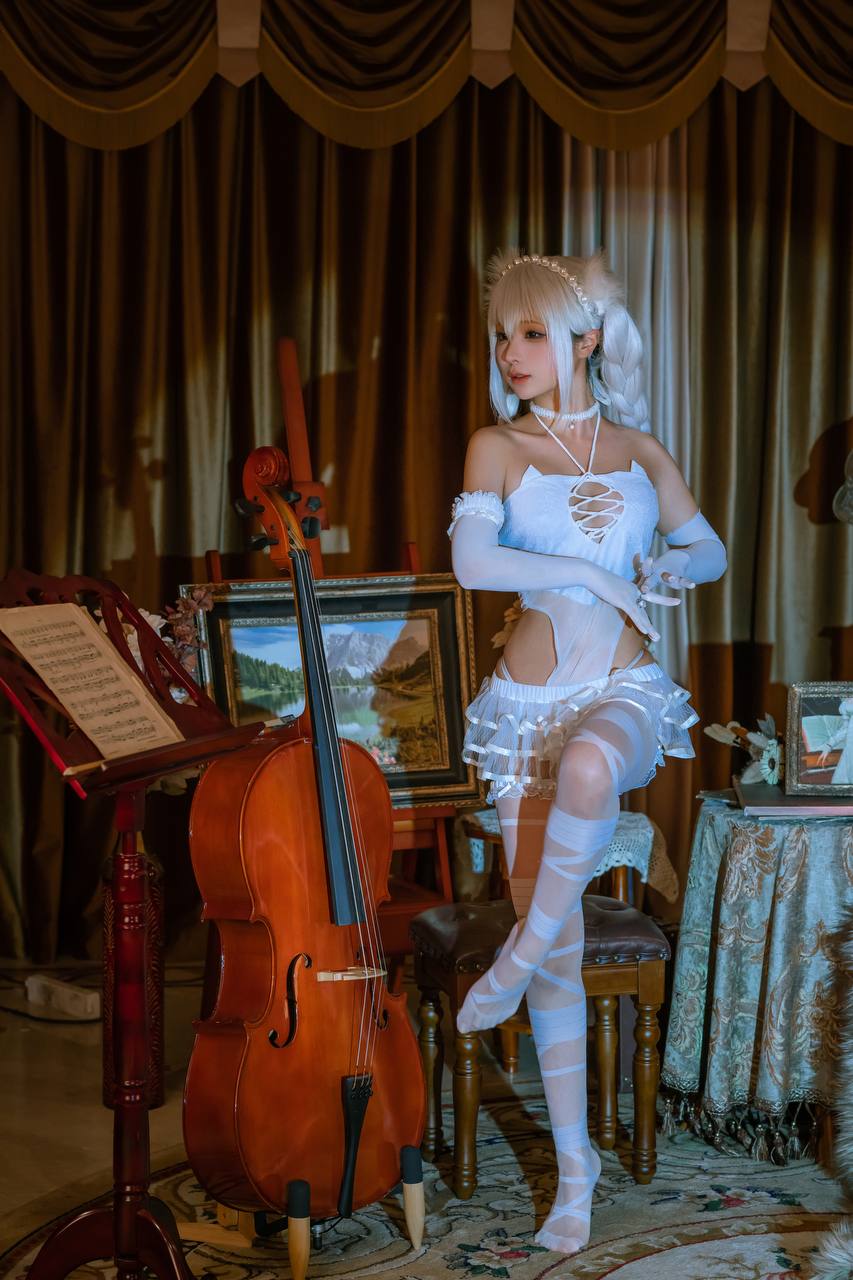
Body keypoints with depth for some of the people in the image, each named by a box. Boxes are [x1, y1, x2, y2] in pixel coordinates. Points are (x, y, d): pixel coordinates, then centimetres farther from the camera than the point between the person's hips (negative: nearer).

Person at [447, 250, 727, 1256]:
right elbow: (472, 563, -15)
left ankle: (520, 956, -16)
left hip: (625, 693, 1)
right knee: (560, 945, 0)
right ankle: (574, 1164, 14)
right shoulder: (498, 446, 1)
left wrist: (661, 571, -1)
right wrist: (592, 573, -12)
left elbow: (709, 550, 20)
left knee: (587, 767, -40)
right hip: (530, 701, 0)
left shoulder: (638, 449, 9)